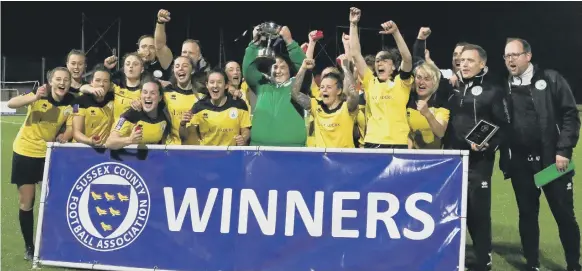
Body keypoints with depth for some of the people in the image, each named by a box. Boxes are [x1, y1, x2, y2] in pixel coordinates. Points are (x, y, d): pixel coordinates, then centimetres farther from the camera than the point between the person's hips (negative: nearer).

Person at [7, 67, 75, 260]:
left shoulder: (71, 103, -10)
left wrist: (64, 137, -24)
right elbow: (11, 104, -32)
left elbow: (71, 128, -2)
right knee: (26, 202, 4)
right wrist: (35, 97, -49)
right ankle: (29, 246, 19)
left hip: (49, 154, 2)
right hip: (25, 152, -2)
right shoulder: (39, 95, -17)